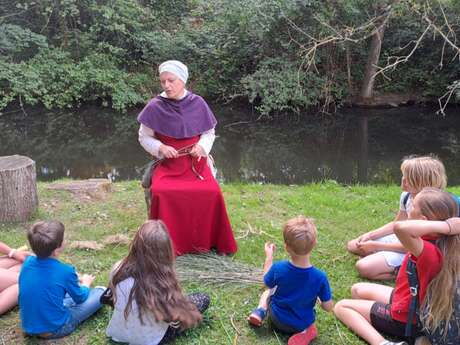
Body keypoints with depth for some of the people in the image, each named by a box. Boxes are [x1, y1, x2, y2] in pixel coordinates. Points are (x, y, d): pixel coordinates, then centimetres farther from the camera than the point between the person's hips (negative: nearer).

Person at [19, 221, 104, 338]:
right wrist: (85, 283, 19)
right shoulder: (65, 271, -23)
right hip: (54, 330, -6)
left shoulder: (27, 262, -7)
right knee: (101, 292, 3)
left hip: (28, 327, 6)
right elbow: (80, 298, -2)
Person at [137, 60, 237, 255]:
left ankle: (208, 241, -3)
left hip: (195, 161, 1)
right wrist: (161, 148, -12)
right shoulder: (155, 107, -3)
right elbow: (144, 137, 6)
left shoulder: (197, 103, 2)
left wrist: (202, 146, -8)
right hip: (167, 162, -1)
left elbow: (209, 133, 13)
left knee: (211, 192, -25)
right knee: (161, 193, -30)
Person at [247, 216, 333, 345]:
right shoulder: (320, 277, -29)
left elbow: (268, 283, -4)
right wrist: (320, 296, 4)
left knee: (267, 293, 29)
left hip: (277, 319, 0)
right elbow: (328, 307, -17)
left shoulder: (278, 268, -27)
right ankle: (307, 330, 5)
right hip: (301, 324, 0)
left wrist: (269, 256, 4)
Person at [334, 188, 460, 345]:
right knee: (357, 290, 24)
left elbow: (400, 227, -58)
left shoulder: (428, 251, -38)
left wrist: (445, 226, -48)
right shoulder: (441, 244, -12)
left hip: (406, 319, -9)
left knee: (341, 307, 3)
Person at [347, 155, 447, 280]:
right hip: (400, 239, 8)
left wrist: (375, 246, -20)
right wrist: (370, 235, -1)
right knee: (352, 246, 7)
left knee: (363, 267, -23)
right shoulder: (406, 196, -6)